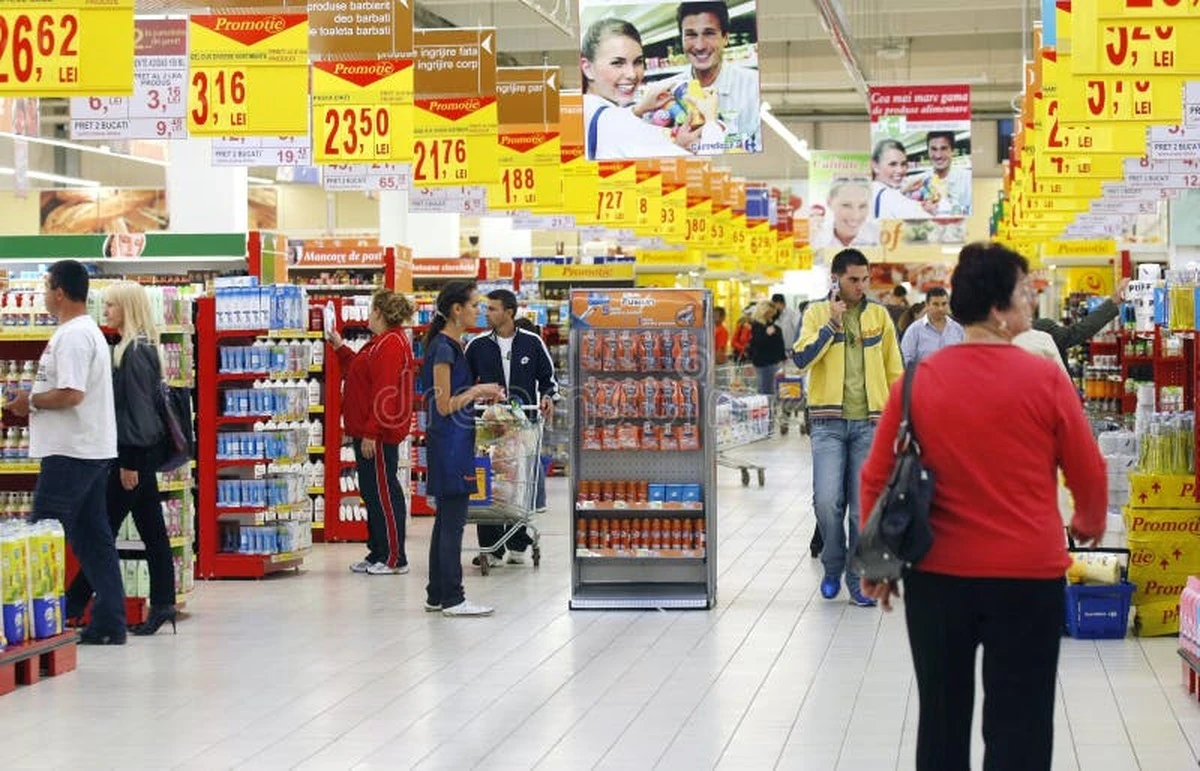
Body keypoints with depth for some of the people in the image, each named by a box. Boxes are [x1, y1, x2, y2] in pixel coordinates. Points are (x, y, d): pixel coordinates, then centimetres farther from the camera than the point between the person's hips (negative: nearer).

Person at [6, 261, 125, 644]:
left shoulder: (72, 336, -16)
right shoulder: (91, 331, 18)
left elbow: (71, 395, -25)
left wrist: (30, 402, -11)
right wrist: (36, 403, 14)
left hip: (69, 454, -10)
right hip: (95, 451, 10)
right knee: (94, 538, 10)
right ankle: (109, 624, 11)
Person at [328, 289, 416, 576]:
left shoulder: (390, 345, -19)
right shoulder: (382, 343, 16)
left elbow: (384, 392, -24)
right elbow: (360, 373, 27)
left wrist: (371, 433, -25)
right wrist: (340, 348, 30)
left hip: (378, 434, -11)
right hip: (367, 431, 11)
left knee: (383, 493, -5)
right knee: (371, 491, 15)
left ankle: (394, 558, 0)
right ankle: (377, 553, 22)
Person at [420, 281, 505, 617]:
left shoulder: (452, 345, 14)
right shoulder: (443, 347, -16)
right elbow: (444, 406, -18)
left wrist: (481, 395, 11)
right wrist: (477, 391, -8)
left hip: (454, 441, 10)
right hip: (449, 441, -10)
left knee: (446, 521, 13)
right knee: (453, 522, -6)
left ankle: (437, 595, 18)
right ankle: (452, 599, -2)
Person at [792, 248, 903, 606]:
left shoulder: (879, 315, 8)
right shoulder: (817, 313, 4)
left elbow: (894, 370, 12)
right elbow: (802, 358, -10)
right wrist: (831, 323, -15)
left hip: (869, 421, 1)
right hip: (828, 421, -1)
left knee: (864, 505, 1)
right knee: (827, 500, -11)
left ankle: (859, 580, 11)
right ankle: (833, 567, 12)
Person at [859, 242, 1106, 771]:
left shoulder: (919, 380, -3)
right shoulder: (1045, 379, -10)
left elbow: (877, 477, 1)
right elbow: (1089, 474, -1)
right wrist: (1089, 524, 20)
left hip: (937, 572, 3)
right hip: (1028, 575, -3)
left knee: (942, 719, 17)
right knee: (1018, 727, 6)